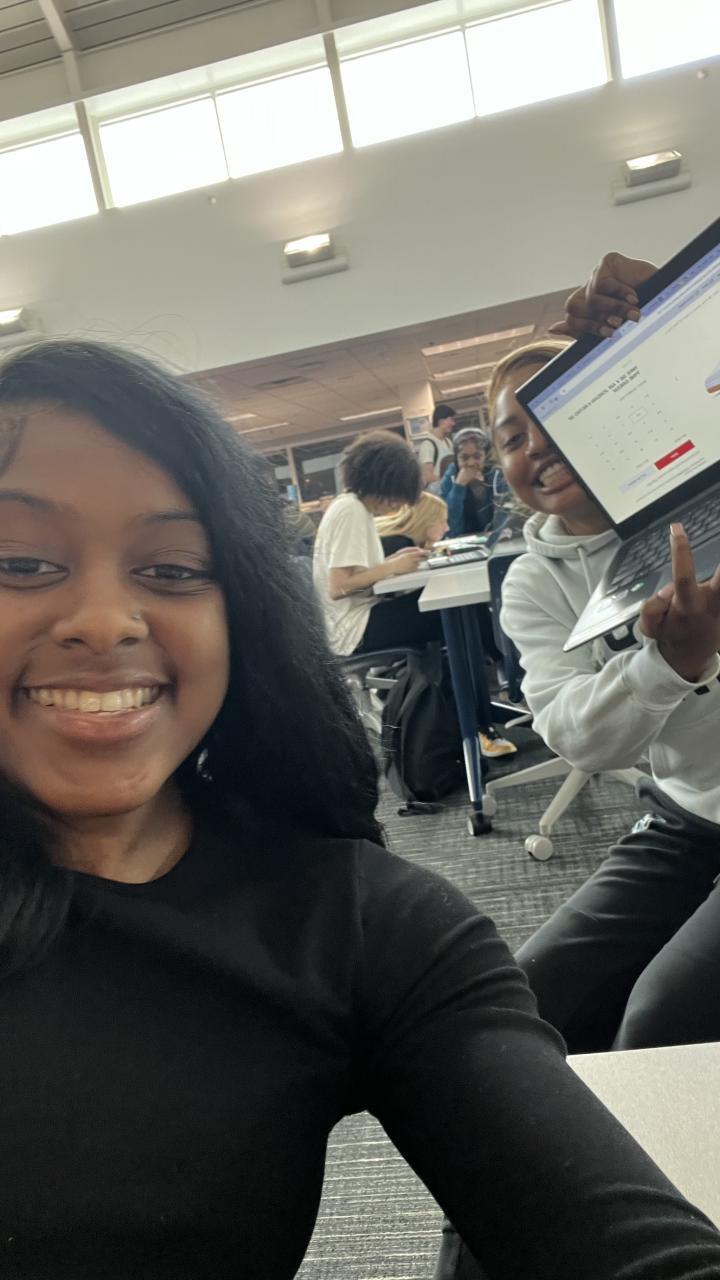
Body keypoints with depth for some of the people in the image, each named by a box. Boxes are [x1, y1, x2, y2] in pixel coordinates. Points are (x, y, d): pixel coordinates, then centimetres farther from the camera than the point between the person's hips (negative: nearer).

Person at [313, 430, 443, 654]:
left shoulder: (356, 506, 11)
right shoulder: (351, 511, -18)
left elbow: (357, 571, 11)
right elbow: (338, 588, -23)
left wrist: (394, 559, -1)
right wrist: (393, 566, -17)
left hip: (359, 612, 10)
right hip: (354, 628, -10)